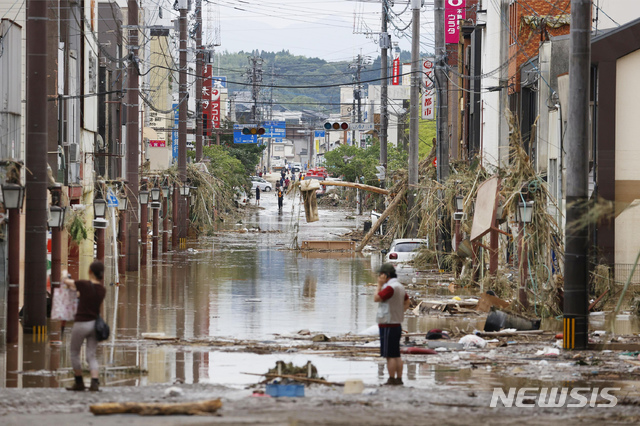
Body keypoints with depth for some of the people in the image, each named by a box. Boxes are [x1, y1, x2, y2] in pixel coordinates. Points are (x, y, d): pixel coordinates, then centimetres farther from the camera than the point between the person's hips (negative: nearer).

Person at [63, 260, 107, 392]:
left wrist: (67, 278, 27)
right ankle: (95, 382, -11)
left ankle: (79, 383, 18)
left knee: (74, 353, 13)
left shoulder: (84, 284, -15)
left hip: (81, 323, -5)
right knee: (91, 356, 7)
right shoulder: (102, 290, 1)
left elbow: (67, 282, 1)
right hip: (95, 324, 5)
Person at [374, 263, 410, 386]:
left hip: (388, 325, -10)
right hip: (397, 324, 10)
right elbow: (407, 302, 26)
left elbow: (376, 298, -17)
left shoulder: (390, 287, -18)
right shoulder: (399, 286, 13)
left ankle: (392, 379, -5)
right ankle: (399, 378, 14)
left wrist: (379, 285, -9)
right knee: (396, 355, 12)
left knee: (390, 355, -6)